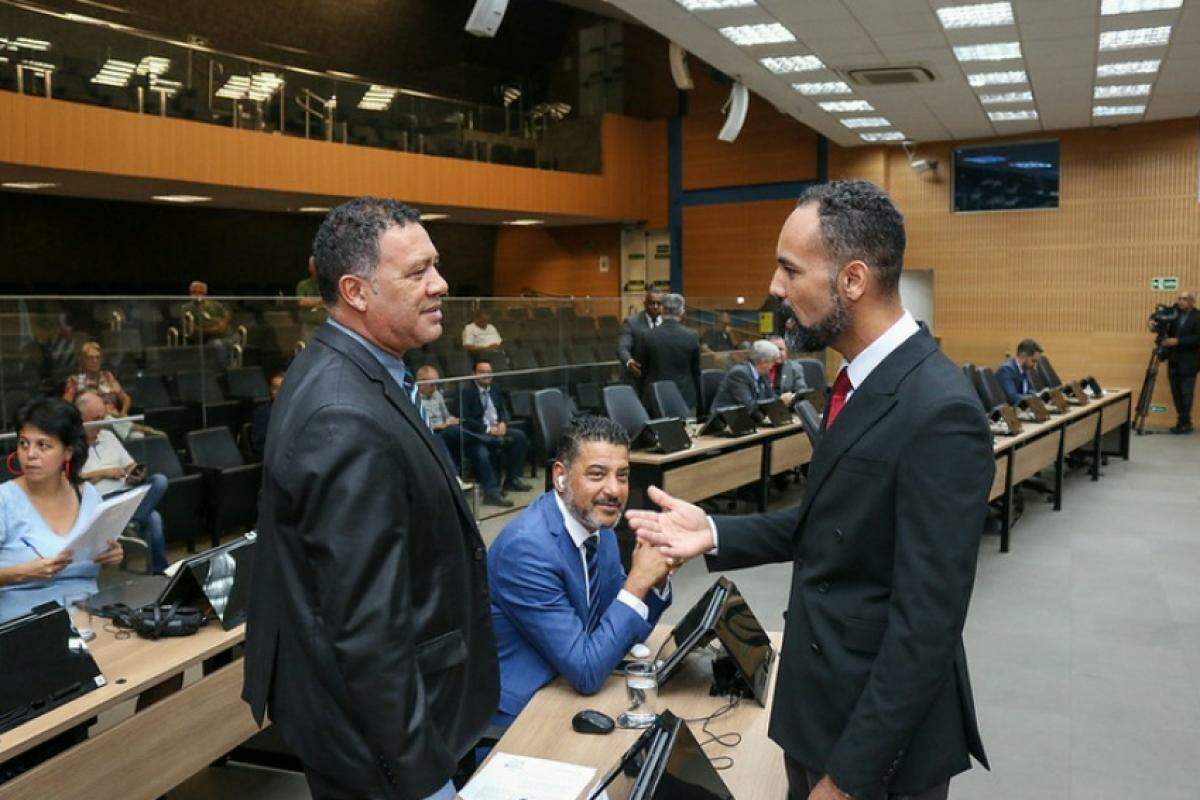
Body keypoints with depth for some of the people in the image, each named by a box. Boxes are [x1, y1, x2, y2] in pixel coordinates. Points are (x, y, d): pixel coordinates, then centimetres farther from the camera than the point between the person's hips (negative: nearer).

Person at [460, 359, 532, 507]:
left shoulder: (494, 391, 18)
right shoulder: (467, 393, -3)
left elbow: (504, 411, 19)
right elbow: (465, 420, -11)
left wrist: (503, 423, -4)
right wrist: (488, 429, -18)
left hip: (497, 429, 7)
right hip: (477, 434, -7)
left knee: (520, 436, -11)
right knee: (481, 454, -35)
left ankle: (512, 479, -3)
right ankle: (491, 491, -35)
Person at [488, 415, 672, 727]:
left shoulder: (598, 525, -1)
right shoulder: (528, 548, -24)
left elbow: (626, 630, 8)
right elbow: (586, 673, -22)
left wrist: (655, 579, -10)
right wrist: (637, 582, -23)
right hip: (517, 714, -7)